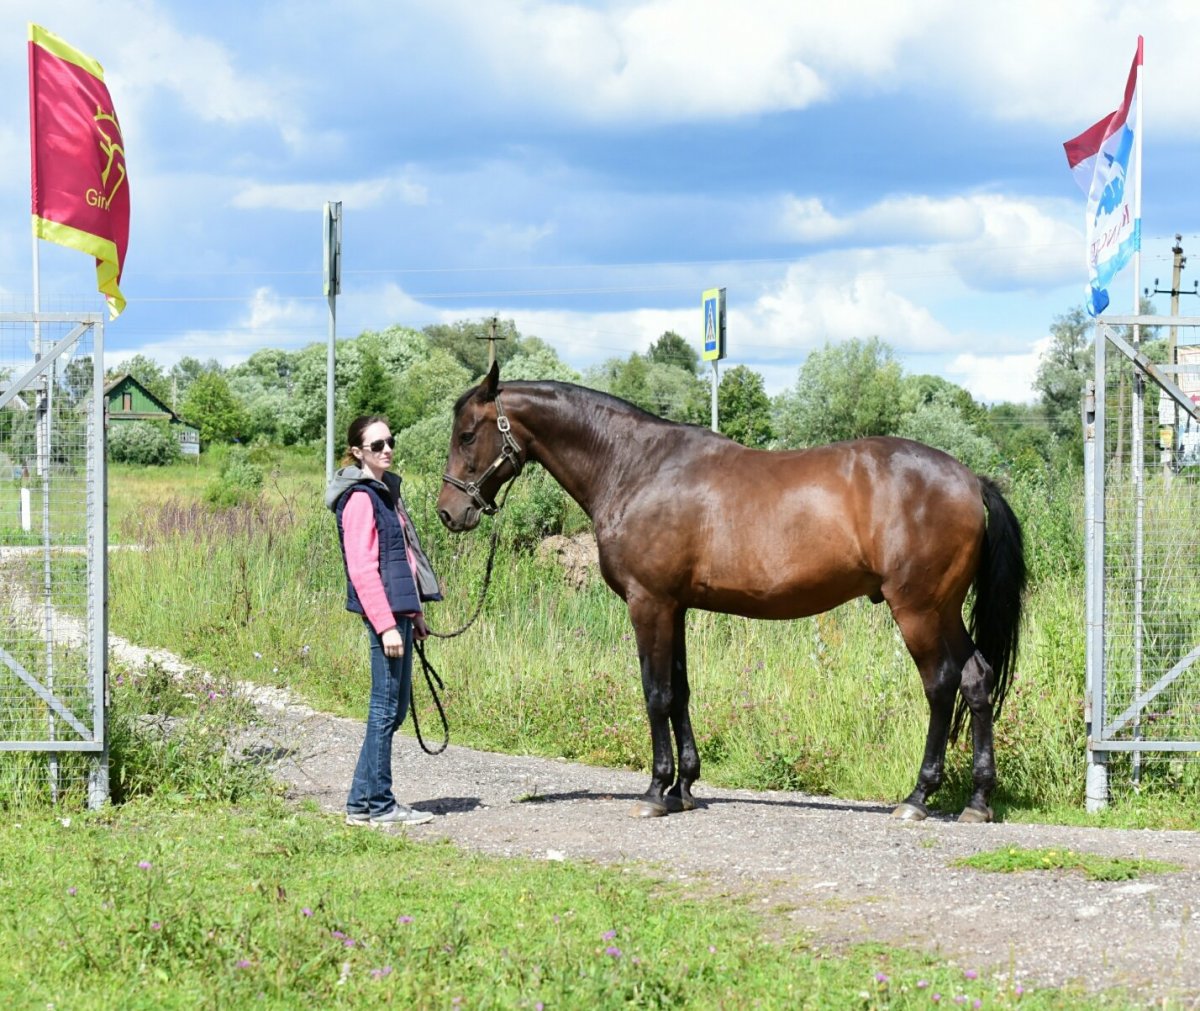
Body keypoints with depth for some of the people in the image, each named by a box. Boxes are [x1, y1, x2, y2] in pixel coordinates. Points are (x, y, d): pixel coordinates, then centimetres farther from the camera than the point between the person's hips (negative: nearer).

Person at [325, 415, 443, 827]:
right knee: (386, 708, -4)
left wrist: (415, 614, 21)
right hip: (384, 611, -10)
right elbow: (362, 569, -18)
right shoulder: (360, 498, -12)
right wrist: (386, 625, -21)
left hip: (400, 610, 10)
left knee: (394, 708, 12)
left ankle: (362, 801, 17)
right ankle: (379, 805, 2)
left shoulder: (386, 491, 17)